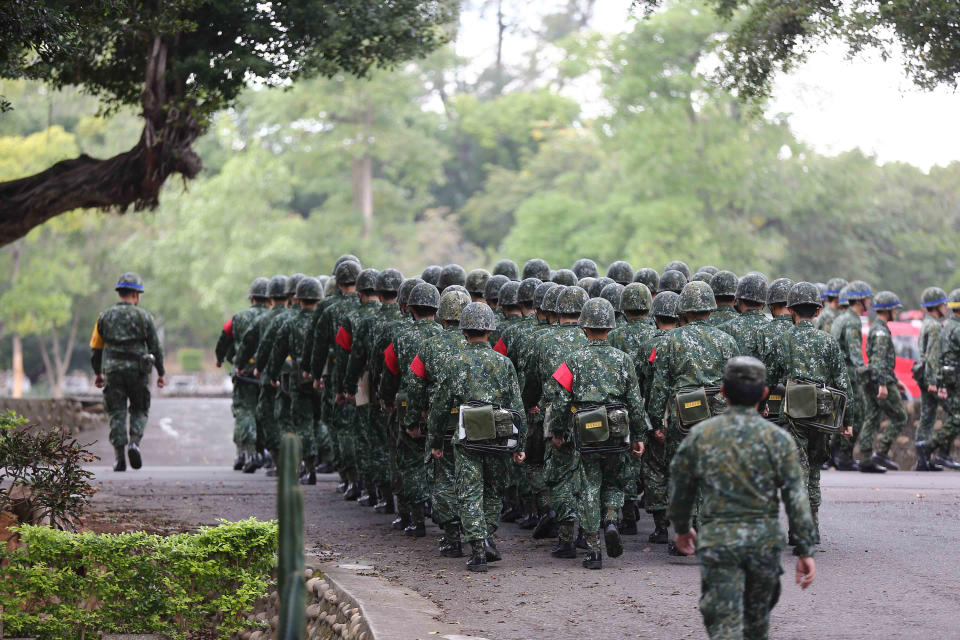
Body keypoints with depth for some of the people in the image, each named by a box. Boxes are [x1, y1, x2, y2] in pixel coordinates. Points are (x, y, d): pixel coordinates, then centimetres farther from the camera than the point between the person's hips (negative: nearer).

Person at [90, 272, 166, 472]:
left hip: (112, 371, 1)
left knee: (117, 414, 5)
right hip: (137, 371, -1)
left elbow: (95, 348, 9)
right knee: (139, 410, 14)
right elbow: (155, 347, 1)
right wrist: (161, 373, 10)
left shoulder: (105, 317, 6)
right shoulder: (143, 317, 0)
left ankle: (119, 457, -2)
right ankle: (134, 442, -9)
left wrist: (98, 373, 19)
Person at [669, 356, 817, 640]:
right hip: (764, 540, 1)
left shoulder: (699, 435, -1)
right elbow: (796, 496, -6)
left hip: (717, 540, -1)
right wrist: (805, 550, -2)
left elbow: (680, 489, 9)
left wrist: (682, 528, 27)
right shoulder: (778, 438, -3)